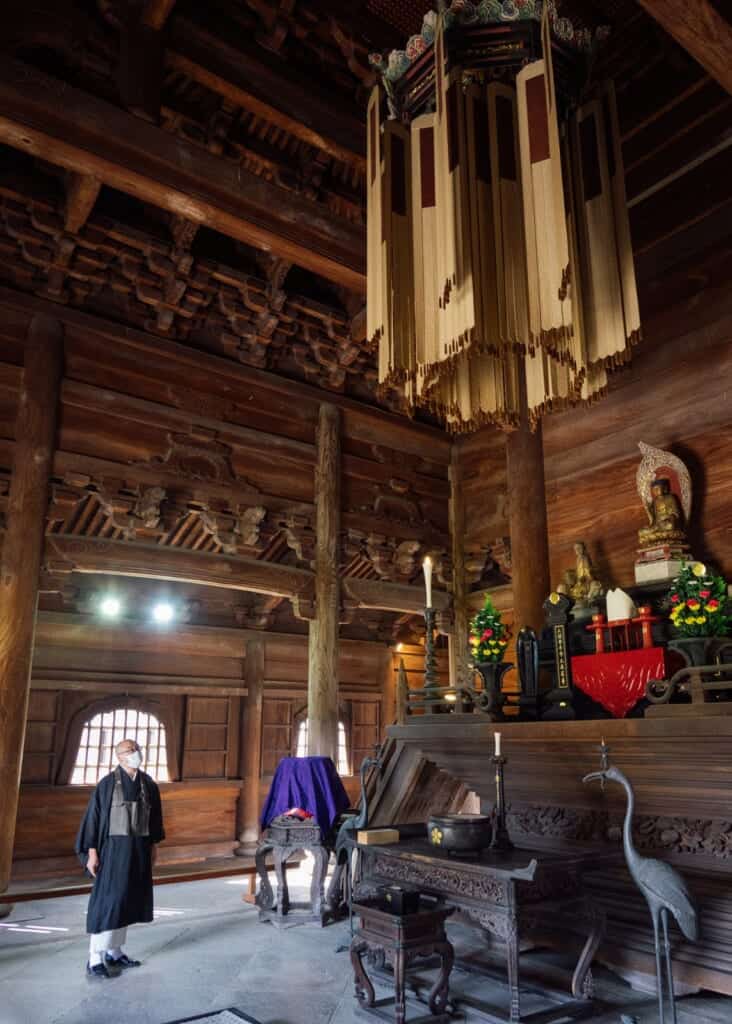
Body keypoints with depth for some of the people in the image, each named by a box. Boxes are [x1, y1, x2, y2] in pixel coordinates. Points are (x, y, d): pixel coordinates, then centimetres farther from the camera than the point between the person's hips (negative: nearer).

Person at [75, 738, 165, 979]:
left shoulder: (148, 785, 3)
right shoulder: (106, 784, -10)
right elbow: (93, 817, -8)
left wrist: (154, 845, 12)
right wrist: (91, 852, -11)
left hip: (139, 848, 5)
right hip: (114, 848, -5)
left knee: (127, 900, 10)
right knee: (107, 901, -6)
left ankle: (114, 952, 22)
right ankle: (94, 960, 2)